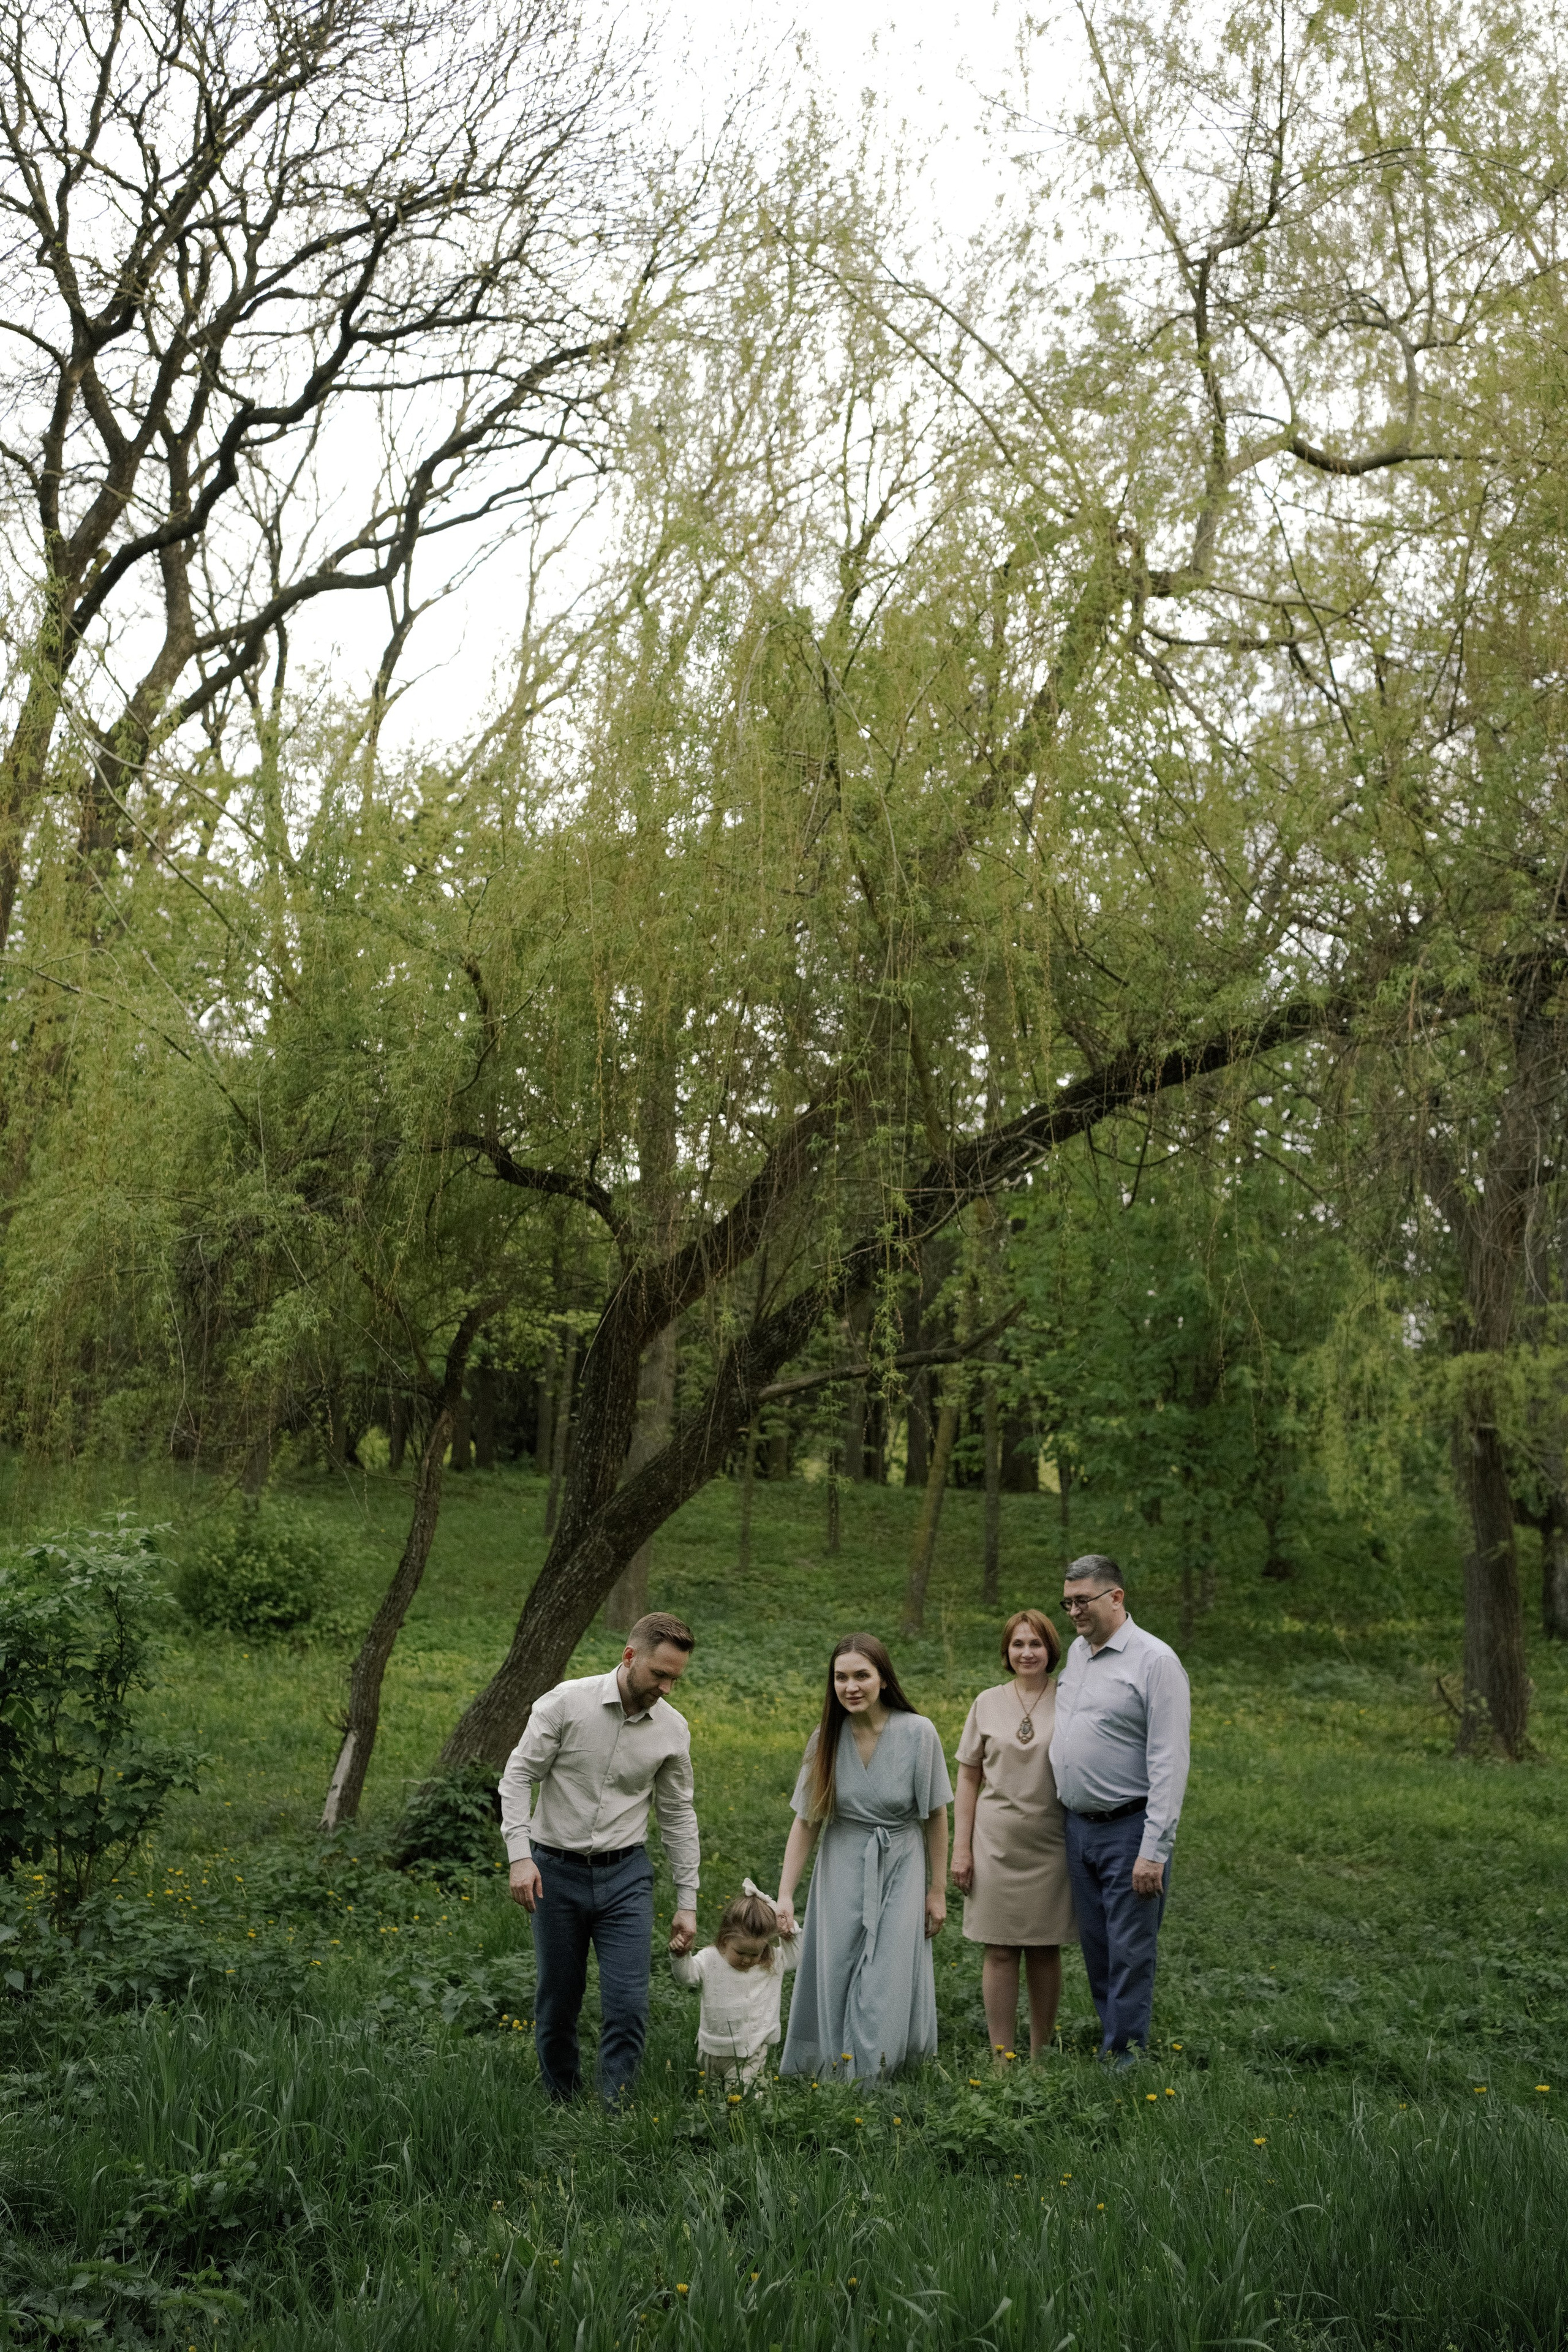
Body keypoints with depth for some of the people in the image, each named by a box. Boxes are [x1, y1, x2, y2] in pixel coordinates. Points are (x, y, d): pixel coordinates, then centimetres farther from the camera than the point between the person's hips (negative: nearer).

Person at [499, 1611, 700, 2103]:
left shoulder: (673, 1729, -2)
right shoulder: (566, 1702, -12)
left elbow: (678, 1816, 7)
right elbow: (517, 1777, -8)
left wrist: (687, 1902, 7)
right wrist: (520, 1856, -18)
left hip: (625, 1875, 2)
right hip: (556, 1871, -1)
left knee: (628, 2004, -8)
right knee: (557, 2002, 10)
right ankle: (560, 2103, 31)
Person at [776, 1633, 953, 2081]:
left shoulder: (917, 1733, -14)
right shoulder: (826, 1738, -7)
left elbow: (936, 1816, -4)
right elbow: (806, 1821, -4)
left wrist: (938, 1890, -1)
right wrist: (785, 1894, -10)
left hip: (900, 1870, -2)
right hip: (842, 1873, 2)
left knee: (884, 1990, -5)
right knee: (835, 1986, 5)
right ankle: (835, 2072, 20)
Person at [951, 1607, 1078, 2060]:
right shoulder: (988, 1703, 4)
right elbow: (969, 1779, 6)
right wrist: (961, 1847, 1)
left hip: (1050, 1846, 0)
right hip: (997, 1843, 0)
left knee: (1046, 1951, 7)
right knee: (1000, 1951, 3)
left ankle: (1040, 2058, 20)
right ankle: (1002, 2059, 12)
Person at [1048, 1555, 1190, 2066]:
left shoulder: (1155, 1660, -12)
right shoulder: (1077, 1652, 11)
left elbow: (1169, 1763, -15)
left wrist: (1154, 1851, -20)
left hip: (1129, 1828, -7)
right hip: (1079, 1826, 7)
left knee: (1130, 1951, -2)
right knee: (1096, 1947, 13)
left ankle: (1126, 2054, 8)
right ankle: (1113, 2039, 24)